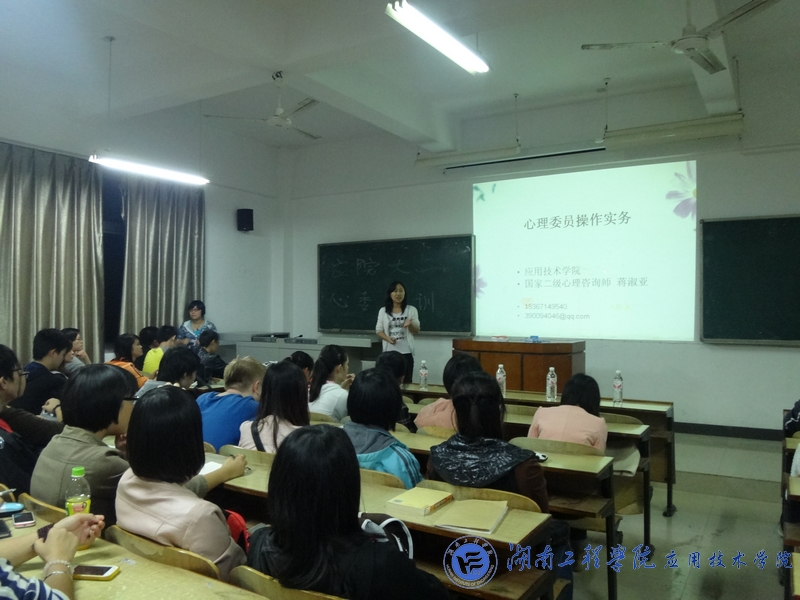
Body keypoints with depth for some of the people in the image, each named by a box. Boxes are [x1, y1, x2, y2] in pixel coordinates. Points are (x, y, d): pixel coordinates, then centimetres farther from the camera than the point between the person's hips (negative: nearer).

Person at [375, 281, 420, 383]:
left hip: (406, 352, 0)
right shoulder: (383, 311, 5)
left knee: (406, 381, 0)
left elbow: (416, 332, 4)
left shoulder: (411, 310, 3)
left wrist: (410, 325, -18)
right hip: (389, 352, 1)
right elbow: (379, 330, 6)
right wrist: (388, 338, -14)